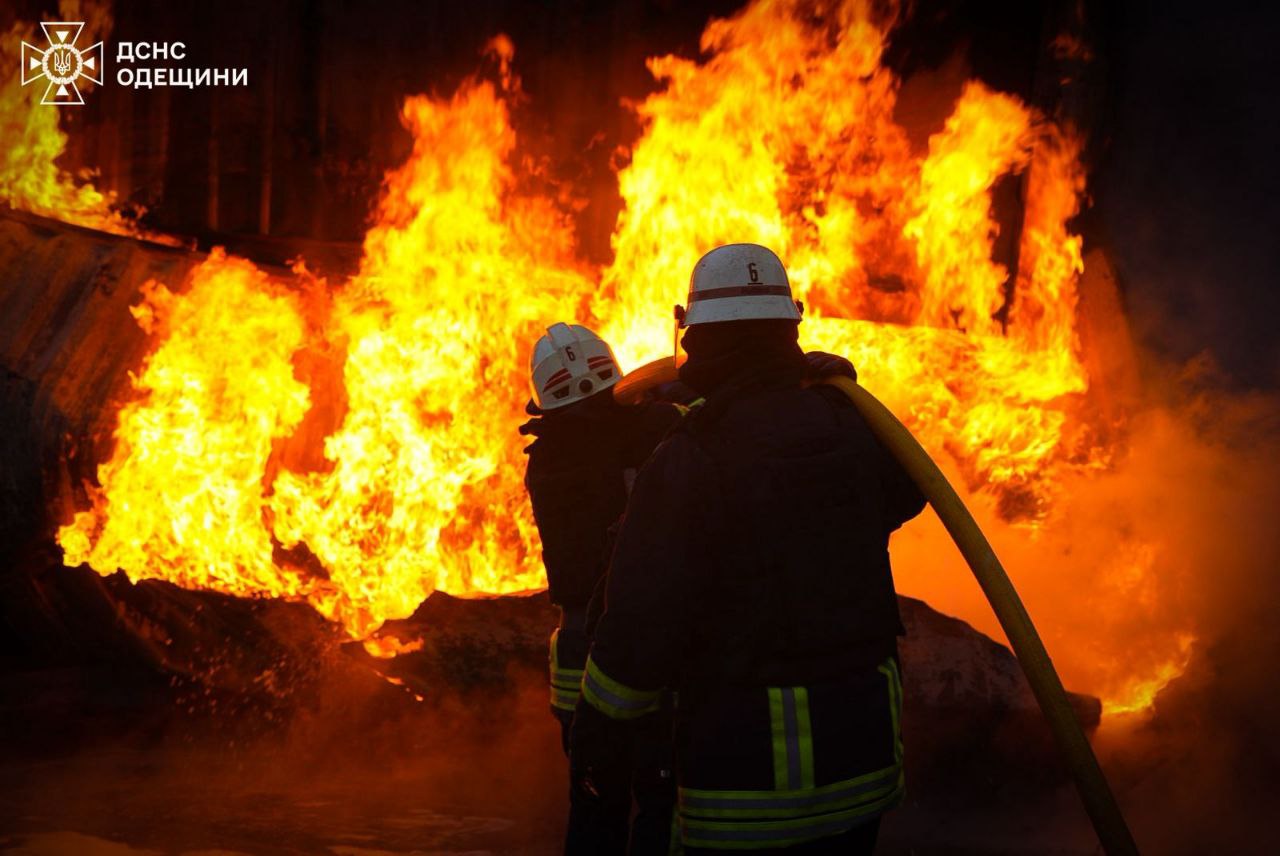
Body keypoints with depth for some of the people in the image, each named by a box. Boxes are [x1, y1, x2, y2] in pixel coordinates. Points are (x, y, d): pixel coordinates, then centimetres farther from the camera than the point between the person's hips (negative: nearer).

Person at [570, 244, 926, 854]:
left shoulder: (687, 461, -17)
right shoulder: (853, 431, 0)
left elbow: (643, 619, -16)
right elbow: (906, 492, 24)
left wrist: (596, 717, 1)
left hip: (746, 757, -5)